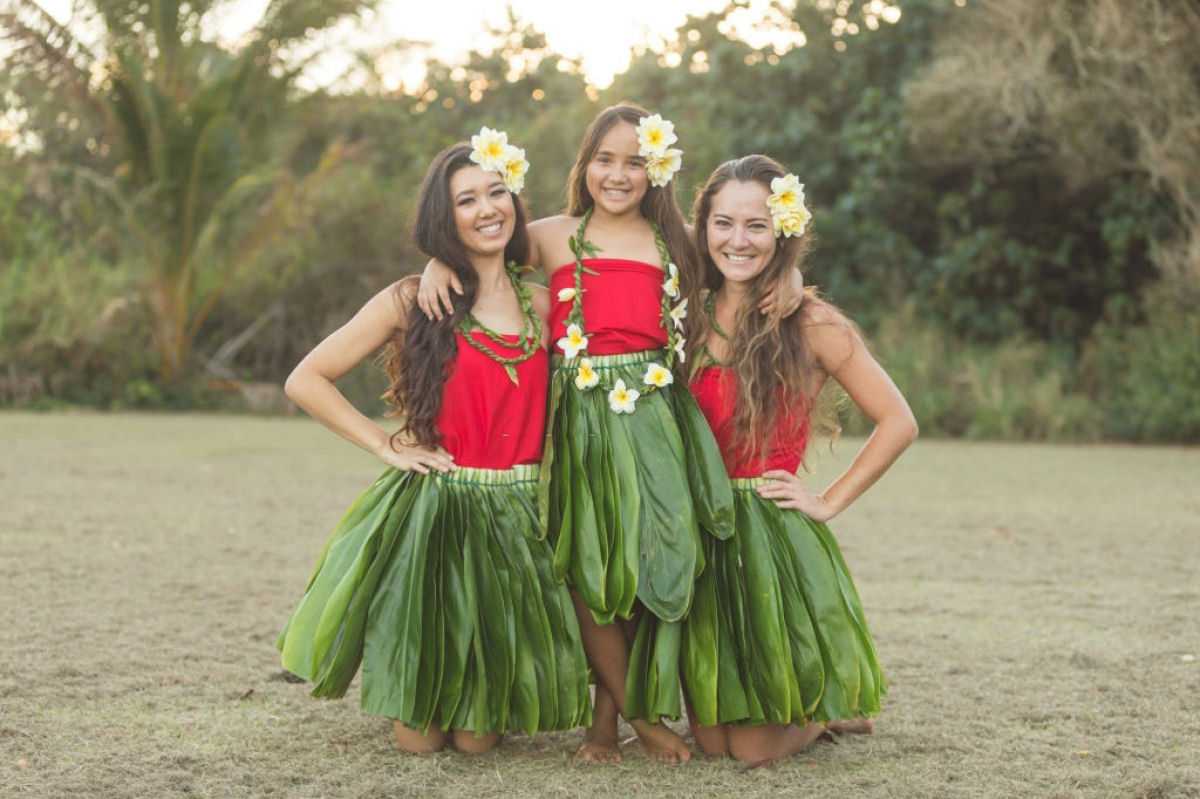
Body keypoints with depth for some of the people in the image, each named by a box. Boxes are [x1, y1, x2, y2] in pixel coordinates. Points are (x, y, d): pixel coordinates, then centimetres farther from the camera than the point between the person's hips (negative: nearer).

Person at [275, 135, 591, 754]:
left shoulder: (541, 305, 8)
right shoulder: (412, 302, -2)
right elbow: (305, 381, -1)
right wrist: (386, 447, -5)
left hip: (518, 523, 3)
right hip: (429, 517, -2)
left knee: (478, 738, 5)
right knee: (421, 738, 3)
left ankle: (492, 711, 40)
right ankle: (419, 713, 38)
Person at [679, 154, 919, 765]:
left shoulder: (812, 324, -6)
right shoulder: (690, 316, 6)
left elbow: (898, 423, -5)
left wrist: (828, 503, -7)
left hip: (774, 536, -4)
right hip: (701, 535, 4)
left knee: (755, 748, 0)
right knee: (711, 739, 8)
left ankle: (836, 704, 30)